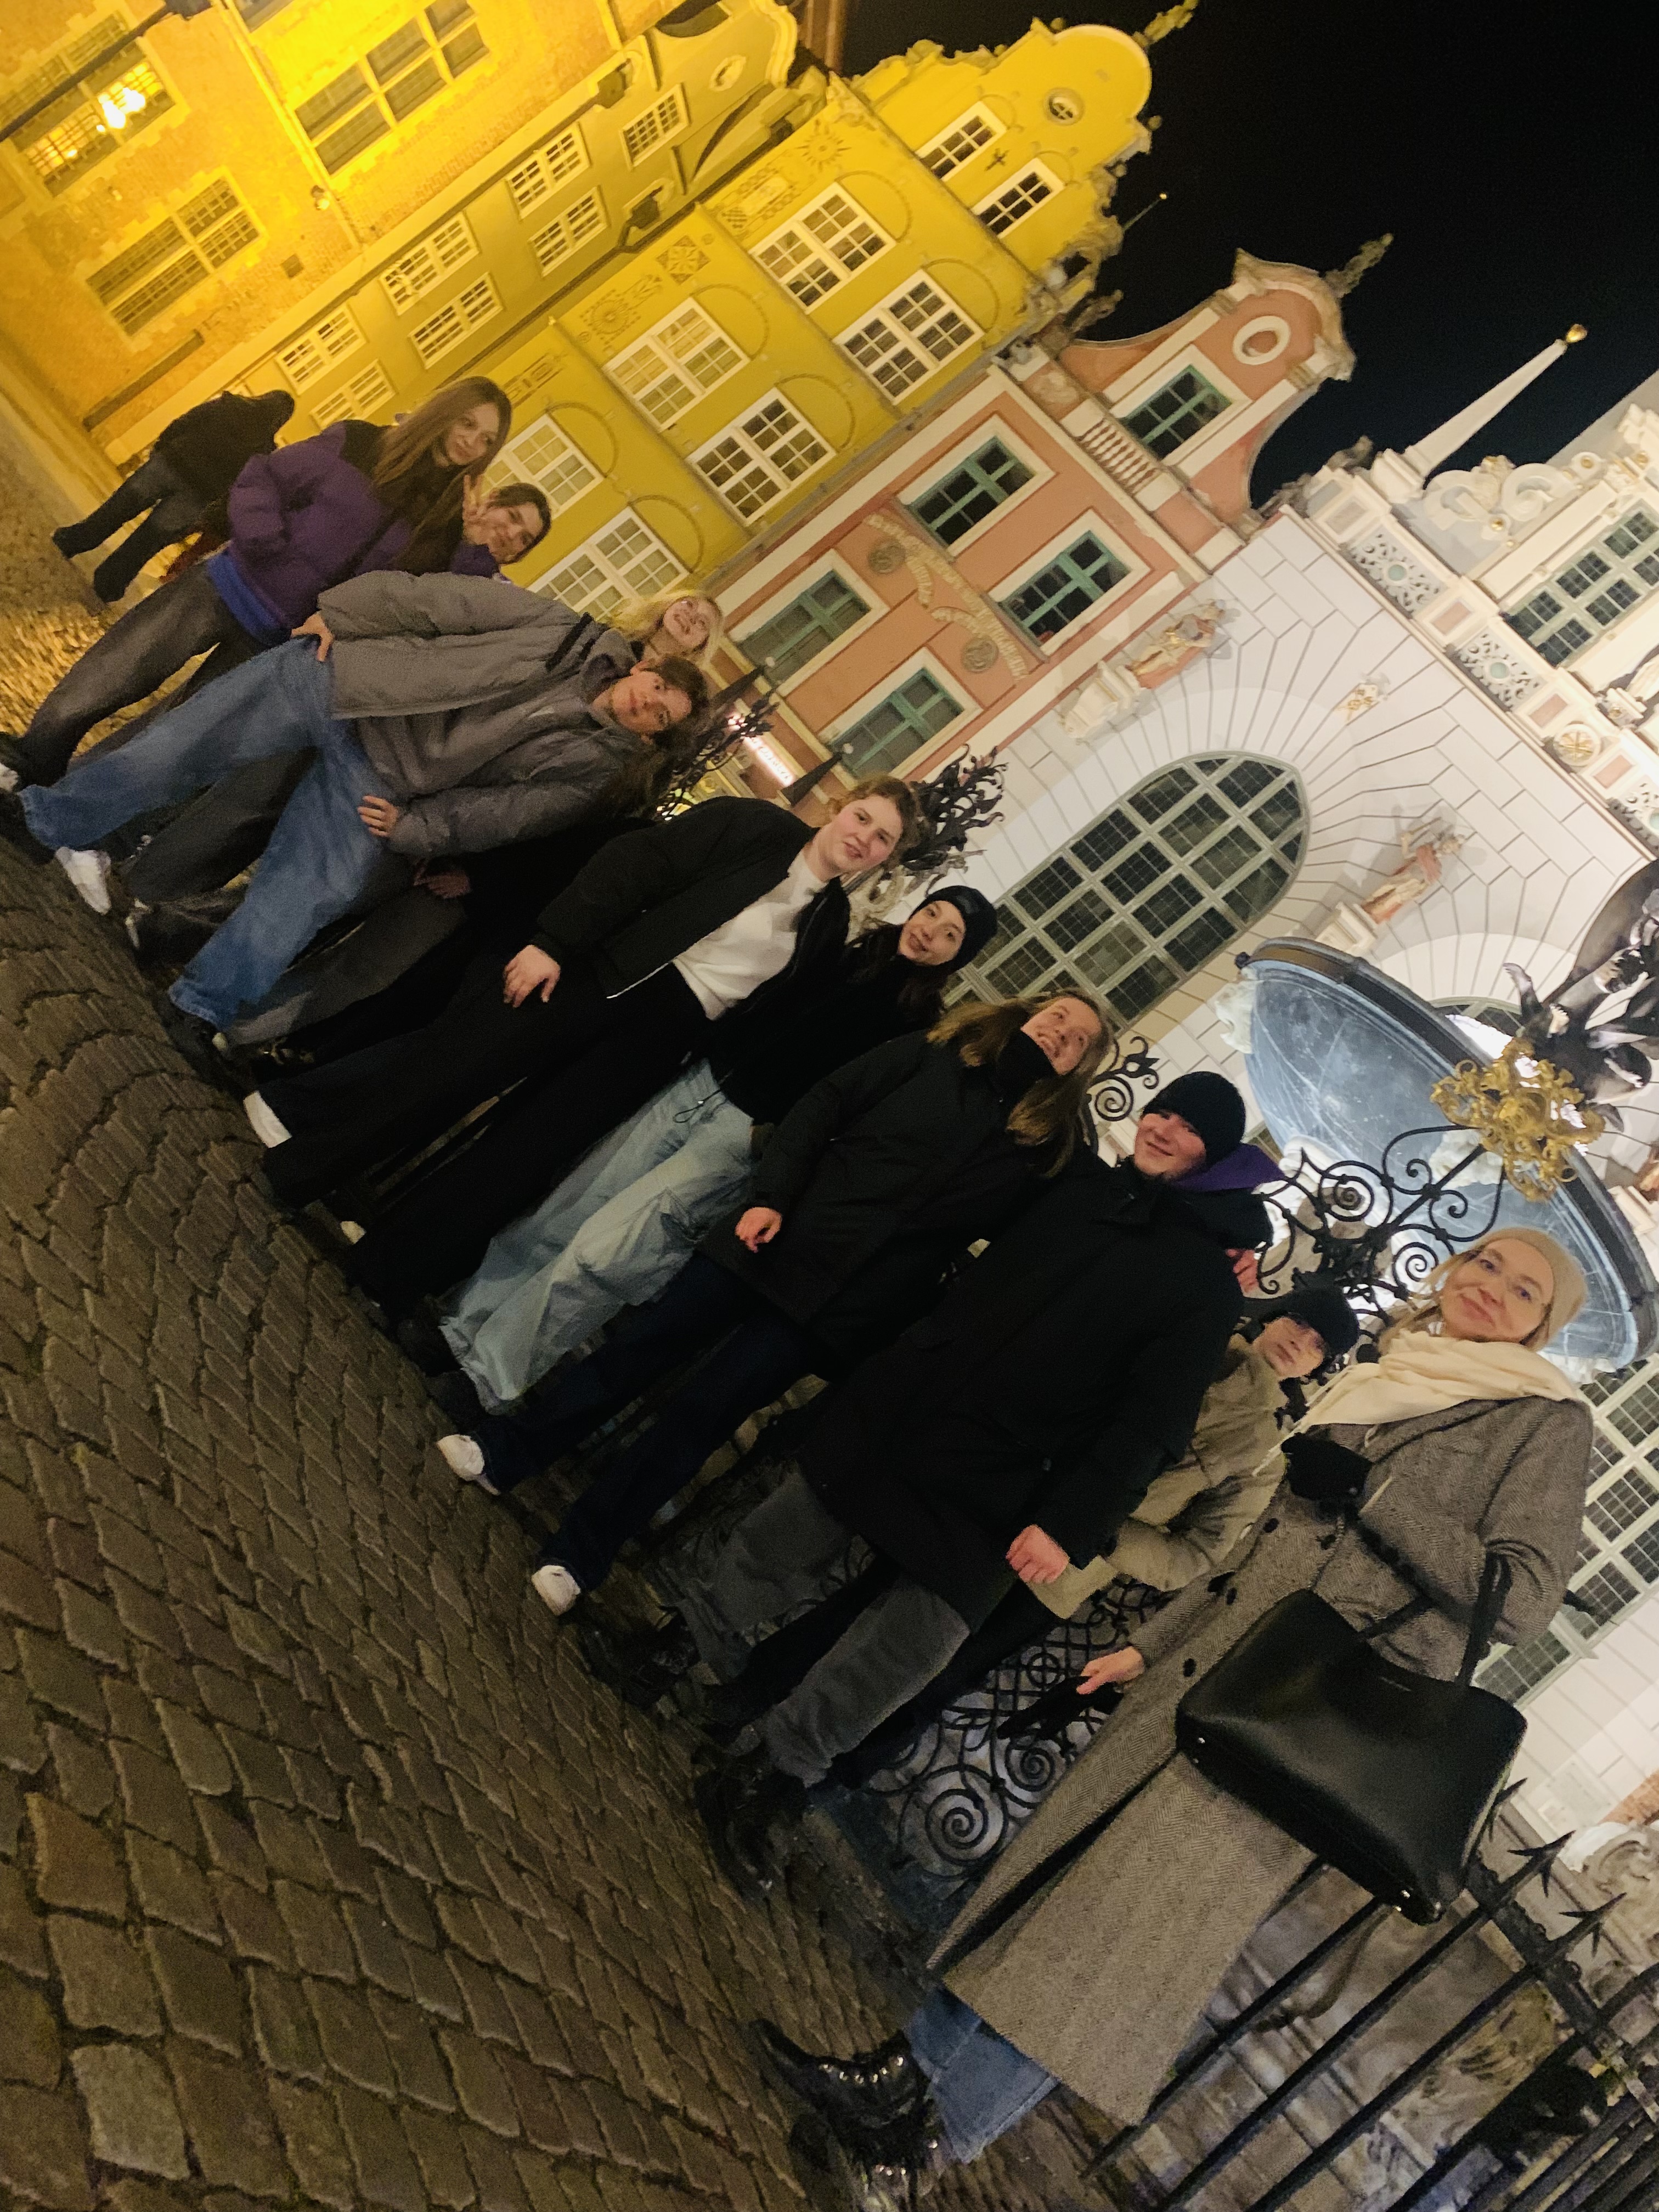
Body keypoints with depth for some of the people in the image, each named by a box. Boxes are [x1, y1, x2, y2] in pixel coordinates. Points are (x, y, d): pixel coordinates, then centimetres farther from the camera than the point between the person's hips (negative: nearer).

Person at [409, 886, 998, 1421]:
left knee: (600, 1249, -11)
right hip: (698, 1085, 5)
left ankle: (488, 1379, 1)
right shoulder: (850, 952, 11)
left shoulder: (914, 1023, -4)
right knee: (565, 1213, 4)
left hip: (745, 1134, -5)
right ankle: (462, 1328, 16)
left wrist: (780, 1130, -18)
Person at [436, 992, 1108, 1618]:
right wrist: (770, 1197, -7)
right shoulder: (926, 1058, 6)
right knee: (646, 1341, 2)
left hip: (838, 1305, -1)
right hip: (779, 1237, 1)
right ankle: (507, 1451, 16)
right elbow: (820, 1109, 2)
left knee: (704, 1408, -3)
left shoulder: (1038, 1147, 6)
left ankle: (580, 1552, 9)